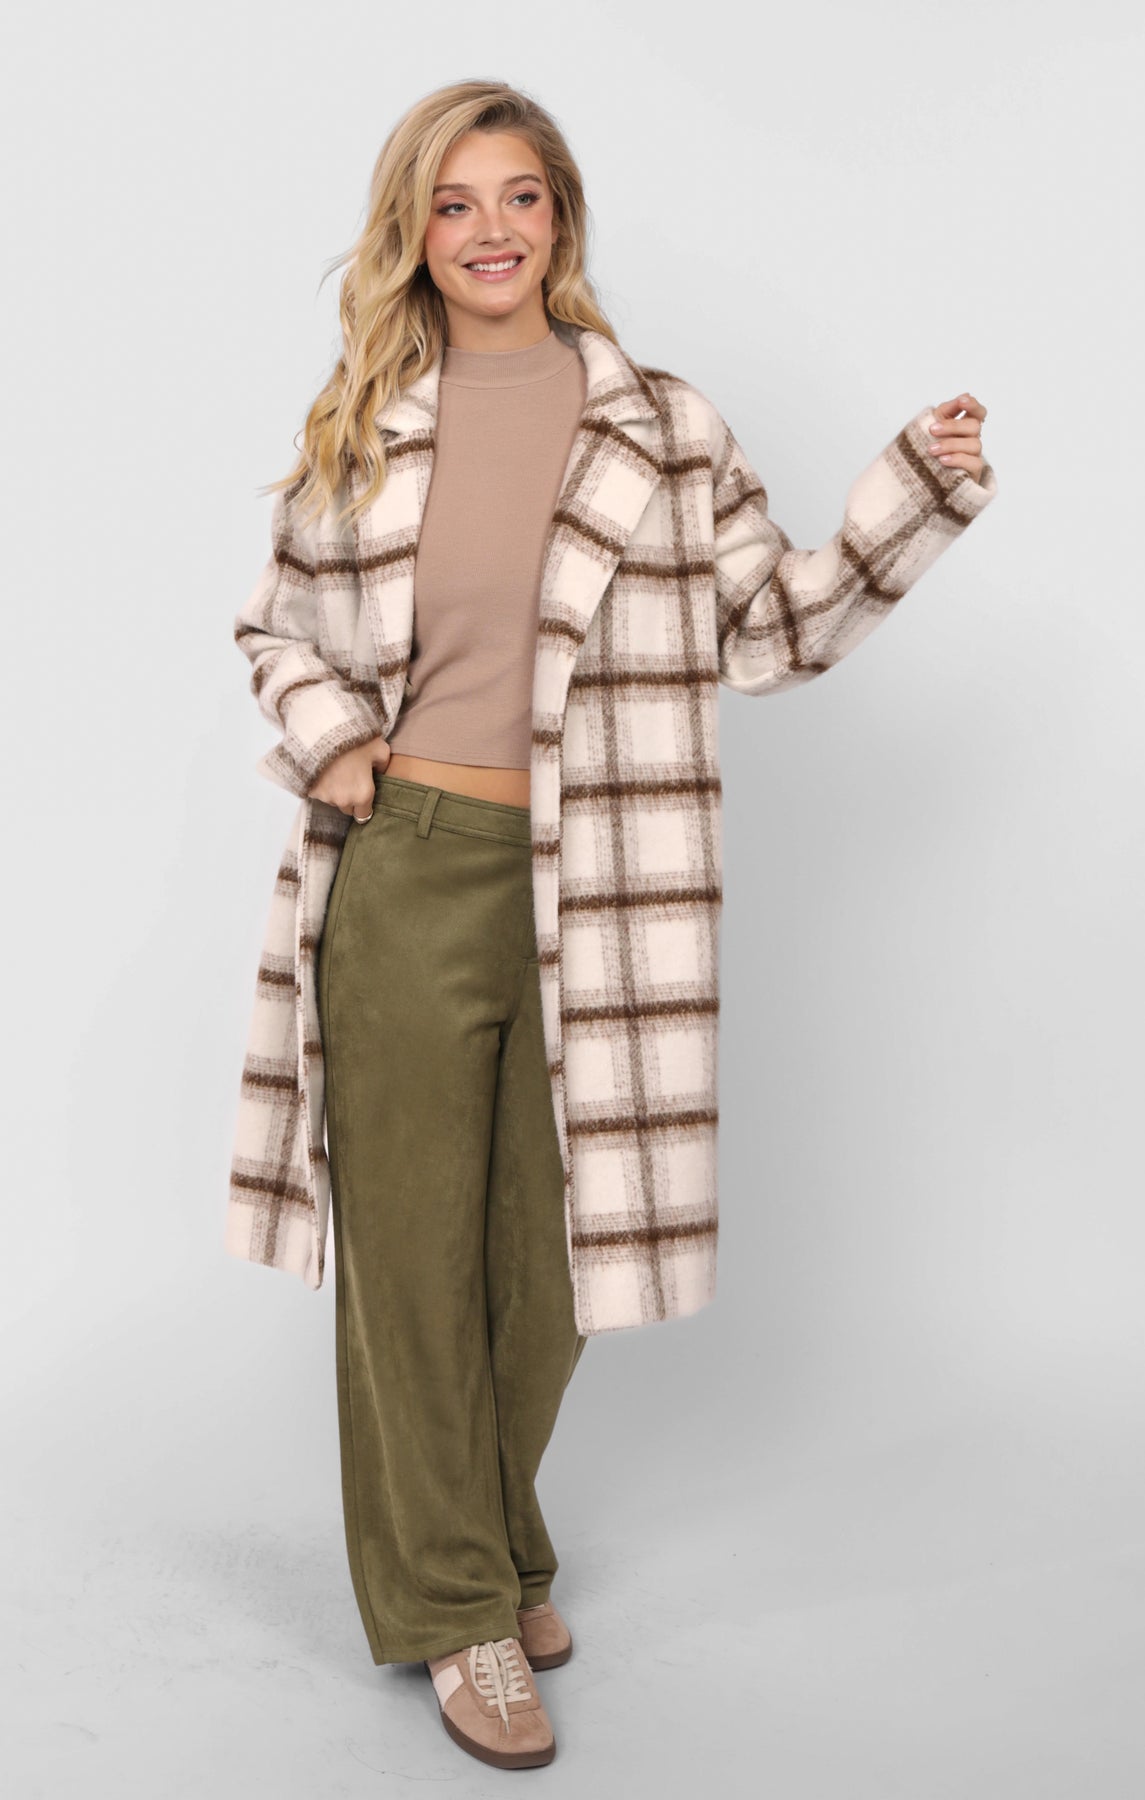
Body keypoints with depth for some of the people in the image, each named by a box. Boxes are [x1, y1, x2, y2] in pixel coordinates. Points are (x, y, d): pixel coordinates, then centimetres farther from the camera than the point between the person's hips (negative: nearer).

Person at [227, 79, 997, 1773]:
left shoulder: (665, 427, 3)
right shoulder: (358, 429, 7)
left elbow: (770, 627, 8)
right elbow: (277, 623, 19)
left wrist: (920, 495, -2)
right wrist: (322, 738, 0)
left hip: (584, 888, 0)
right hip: (405, 874, 0)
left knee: (544, 1246, 12)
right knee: (411, 1246, 6)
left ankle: (490, 1545, 37)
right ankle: (459, 1610, 23)